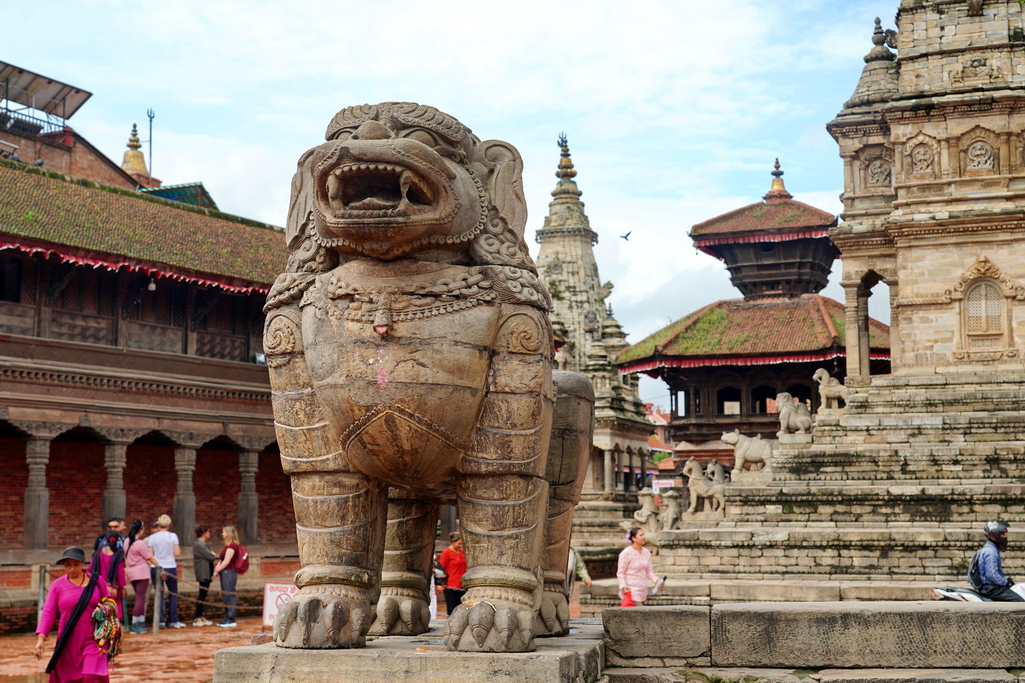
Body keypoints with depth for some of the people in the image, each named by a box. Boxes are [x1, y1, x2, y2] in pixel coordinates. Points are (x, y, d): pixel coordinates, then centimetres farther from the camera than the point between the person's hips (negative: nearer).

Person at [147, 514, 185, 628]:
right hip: (170, 567, -1)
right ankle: (172, 621, 7)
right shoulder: (173, 536, -3)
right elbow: (177, 553, -6)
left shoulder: (152, 538, 0)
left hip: (156, 567, 1)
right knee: (173, 594, 8)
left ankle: (161, 620, 4)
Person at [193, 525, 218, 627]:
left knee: (203, 595, 12)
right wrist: (214, 556, 2)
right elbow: (211, 557, -18)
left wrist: (212, 555, -4)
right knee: (202, 595, -7)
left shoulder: (203, 544, 17)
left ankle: (200, 617, 17)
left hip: (206, 574, 10)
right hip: (203, 574, -10)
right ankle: (197, 619, -3)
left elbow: (211, 556, 16)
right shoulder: (199, 545, -16)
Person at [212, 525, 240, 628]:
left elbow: (226, 561, -16)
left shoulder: (232, 545, -13)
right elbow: (222, 560, 15)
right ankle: (227, 619, 19)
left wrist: (217, 570, -9)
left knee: (229, 596, -7)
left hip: (229, 572, -10)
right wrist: (217, 568, 0)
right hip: (225, 573, 10)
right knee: (226, 596, 13)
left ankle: (230, 620, -4)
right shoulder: (228, 545, 18)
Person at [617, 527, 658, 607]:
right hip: (631, 589, -7)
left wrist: (656, 580, -4)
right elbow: (620, 573, -7)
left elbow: (649, 571, 14)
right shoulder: (626, 553, -9)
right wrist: (623, 585, -21)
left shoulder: (647, 552, 9)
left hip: (642, 590, 7)